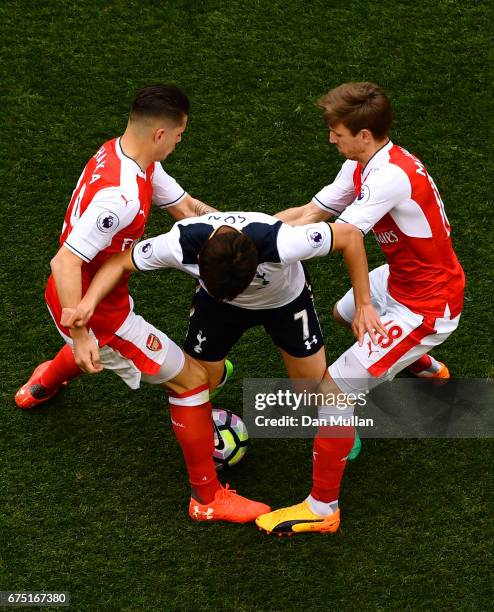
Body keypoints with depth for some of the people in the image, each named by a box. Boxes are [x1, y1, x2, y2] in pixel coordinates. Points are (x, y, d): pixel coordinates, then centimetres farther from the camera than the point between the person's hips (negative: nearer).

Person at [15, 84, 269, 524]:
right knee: (191, 379, -1)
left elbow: (185, 206, 4)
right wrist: (80, 335, -32)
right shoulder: (122, 197, -35)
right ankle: (207, 498, 10)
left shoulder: (120, 153, -5)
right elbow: (64, 262, -36)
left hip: (71, 298, 10)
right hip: (96, 312, -10)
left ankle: (41, 387, 72)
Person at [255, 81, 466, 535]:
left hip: (426, 307, -10)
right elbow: (310, 212, 0)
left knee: (332, 390, -14)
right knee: (344, 313, 38)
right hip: (403, 279, 10)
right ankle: (426, 367, 58)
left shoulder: (392, 176, -31)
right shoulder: (363, 165, -1)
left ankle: (322, 508, 1)